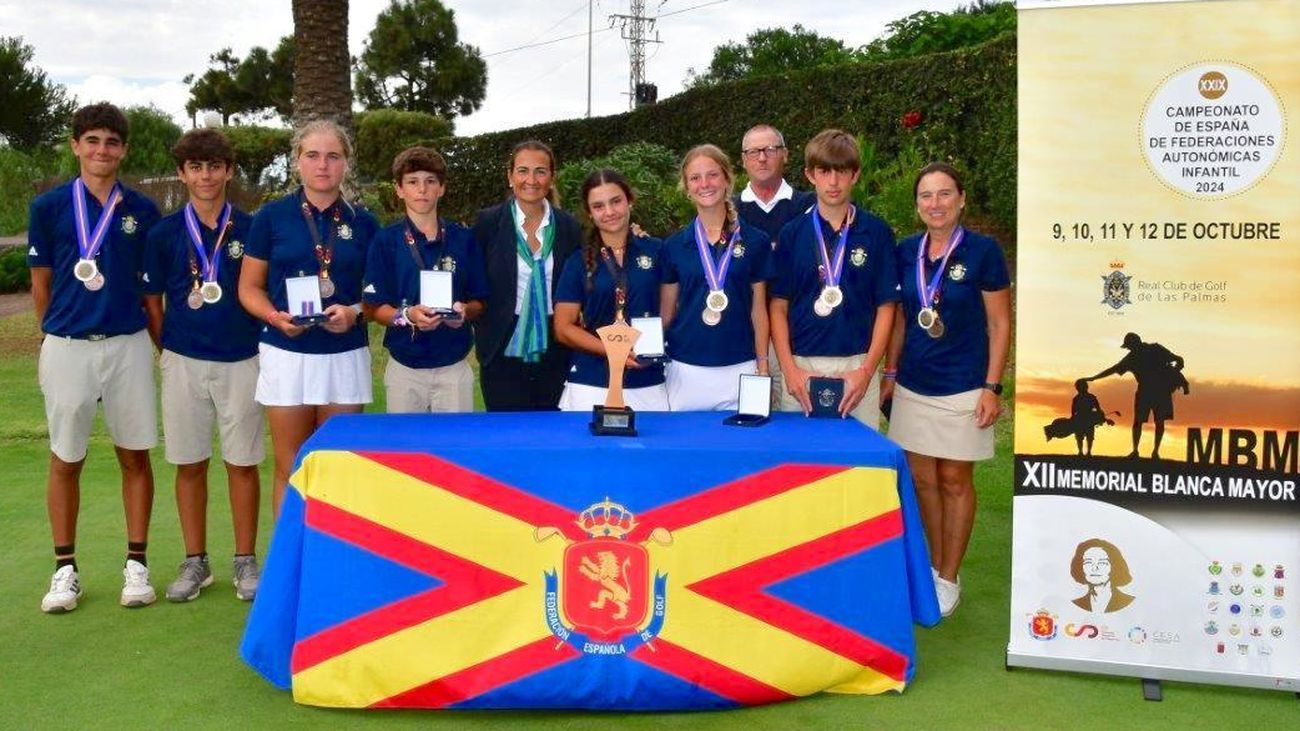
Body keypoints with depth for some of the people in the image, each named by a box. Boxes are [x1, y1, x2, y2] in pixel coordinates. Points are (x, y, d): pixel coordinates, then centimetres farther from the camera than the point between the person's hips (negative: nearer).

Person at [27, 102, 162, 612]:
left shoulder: (142, 211, 4)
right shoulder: (49, 207, 0)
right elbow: (41, 283, 7)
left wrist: (159, 337, 5)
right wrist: (55, 334, 10)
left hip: (128, 345, 1)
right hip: (66, 347, -1)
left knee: (135, 455, 5)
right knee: (65, 460, 7)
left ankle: (136, 564, 16)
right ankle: (65, 569, 18)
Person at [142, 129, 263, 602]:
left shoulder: (250, 230, 0)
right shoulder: (164, 234, 2)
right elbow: (152, 302, 8)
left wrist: (264, 344, 1)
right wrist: (167, 350, 4)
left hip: (241, 361, -1)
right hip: (183, 362, 1)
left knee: (242, 463, 4)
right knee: (189, 464, 8)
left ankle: (245, 562, 15)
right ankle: (195, 562, 19)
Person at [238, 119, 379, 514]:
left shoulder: (363, 223, 6)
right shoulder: (272, 216, 2)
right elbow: (249, 287, 4)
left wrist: (354, 312, -10)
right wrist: (276, 317, -15)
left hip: (346, 354, 1)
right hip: (287, 353, -1)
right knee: (291, 470, 4)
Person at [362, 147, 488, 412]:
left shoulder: (463, 239, 3)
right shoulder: (386, 241, -1)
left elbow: (479, 302, 7)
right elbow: (375, 308, -2)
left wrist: (464, 311, -14)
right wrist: (407, 316, -20)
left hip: (454, 367, 1)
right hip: (405, 368, -1)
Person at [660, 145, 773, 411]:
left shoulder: (755, 242, 3)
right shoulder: (674, 246, 5)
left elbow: (758, 310, 6)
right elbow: (666, 312, 10)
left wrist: (763, 368, 3)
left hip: (739, 368, 0)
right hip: (685, 370, 1)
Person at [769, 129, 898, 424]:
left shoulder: (877, 232, 3)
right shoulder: (792, 233, 5)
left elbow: (885, 307, 3)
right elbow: (778, 306, 5)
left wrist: (867, 370, -8)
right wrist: (789, 369, -6)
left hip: (857, 367, 0)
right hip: (801, 366, 1)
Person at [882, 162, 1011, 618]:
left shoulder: (983, 251, -7)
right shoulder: (906, 252, 5)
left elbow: (999, 324, -5)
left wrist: (992, 386, -9)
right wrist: (890, 372, 11)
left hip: (963, 387, -4)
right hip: (914, 385, 4)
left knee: (955, 481, 5)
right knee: (922, 480, 9)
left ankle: (949, 579, 17)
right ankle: (933, 568, 25)